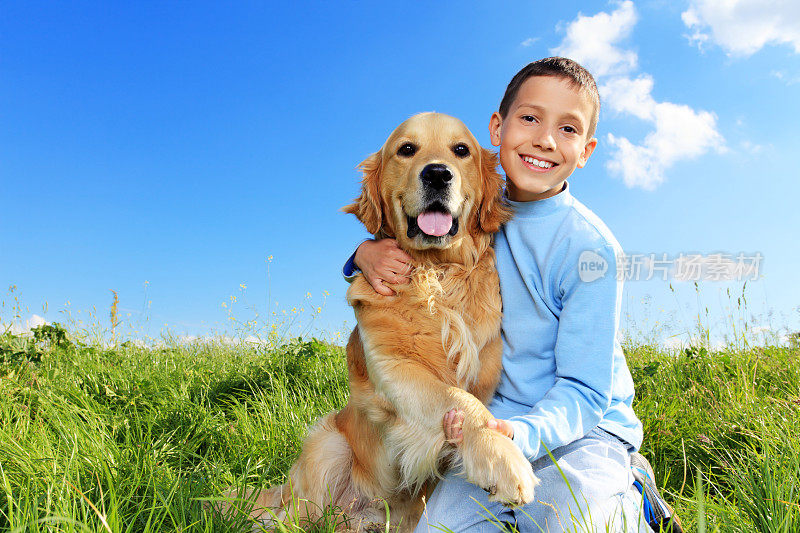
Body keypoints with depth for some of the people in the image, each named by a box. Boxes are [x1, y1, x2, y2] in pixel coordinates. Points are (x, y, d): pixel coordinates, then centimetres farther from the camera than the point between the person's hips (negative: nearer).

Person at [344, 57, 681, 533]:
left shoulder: (590, 248, -16)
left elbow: (583, 390, -16)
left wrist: (521, 434, -35)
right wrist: (369, 254, -11)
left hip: (585, 427, -3)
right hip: (495, 423, 4)